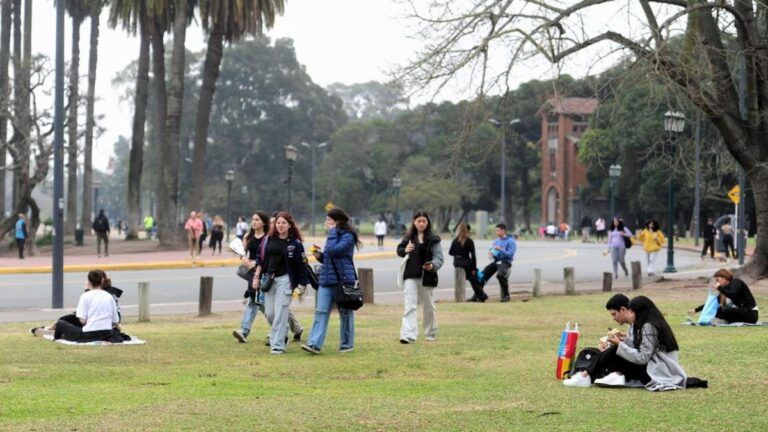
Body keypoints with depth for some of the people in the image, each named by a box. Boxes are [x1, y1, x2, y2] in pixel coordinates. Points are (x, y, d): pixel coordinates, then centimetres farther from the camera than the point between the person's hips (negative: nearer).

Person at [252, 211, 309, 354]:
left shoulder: (295, 243, -6)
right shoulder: (269, 239, 7)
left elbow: (302, 265, -3)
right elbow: (260, 258, 12)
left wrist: (302, 285, -5)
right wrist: (257, 277, 7)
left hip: (284, 279, -5)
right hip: (269, 278, 5)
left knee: (280, 312, -9)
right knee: (269, 312, 6)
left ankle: (278, 345, -5)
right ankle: (283, 332, 32)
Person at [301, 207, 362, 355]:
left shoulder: (348, 236, -10)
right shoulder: (333, 235, 17)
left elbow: (333, 250, -25)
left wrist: (332, 232, -16)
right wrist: (320, 256, 5)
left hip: (343, 280, -7)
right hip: (326, 280, 7)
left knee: (345, 313, 6)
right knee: (321, 311, -4)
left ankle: (347, 344, 17)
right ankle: (314, 344, -11)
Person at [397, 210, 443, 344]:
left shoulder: (433, 239, -2)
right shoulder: (409, 237, 4)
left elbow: (439, 257, -9)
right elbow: (399, 250, 17)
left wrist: (433, 265, -32)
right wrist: (404, 250, -7)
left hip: (427, 276, -1)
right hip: (411, 276, 1)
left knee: (429, 306, 13)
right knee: (409, 306, -11)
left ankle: (431, 333, 32)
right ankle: (408, 335, -20)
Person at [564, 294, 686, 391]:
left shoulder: (649, 327, -17)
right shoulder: (638, 324, 10)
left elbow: (642, 358, -22)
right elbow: (633, 349, 8)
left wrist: (620, 344, -19)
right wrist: (623, 339, -7)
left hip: (656, 371, -9)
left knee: (614, 351, -16)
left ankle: (586, 376, -8)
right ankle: (618, 375, -16)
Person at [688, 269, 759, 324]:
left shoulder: (736, 282, -10)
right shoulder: (726, 287, 12)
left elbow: (732, 295, -30)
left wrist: (720, 288, -19)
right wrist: (696, 310, 13)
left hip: (750, 314, -8)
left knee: (726, 311, -31)